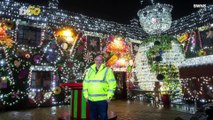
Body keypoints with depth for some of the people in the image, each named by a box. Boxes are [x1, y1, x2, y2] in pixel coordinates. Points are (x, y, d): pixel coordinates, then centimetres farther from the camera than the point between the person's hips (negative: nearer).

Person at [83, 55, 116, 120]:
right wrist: (86, 95, 8)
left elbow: (112, 84, -8)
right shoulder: (90, 70, 9)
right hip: (91, 99, 4)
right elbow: (85, 83, 13)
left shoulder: (107, 70, -4)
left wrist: (109, 96, -11)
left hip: (102, 99, -4)